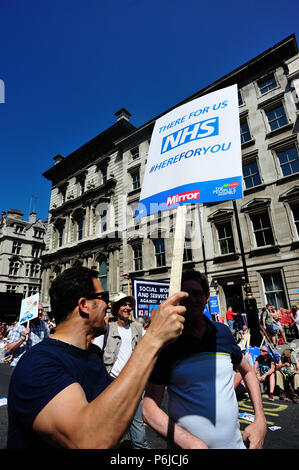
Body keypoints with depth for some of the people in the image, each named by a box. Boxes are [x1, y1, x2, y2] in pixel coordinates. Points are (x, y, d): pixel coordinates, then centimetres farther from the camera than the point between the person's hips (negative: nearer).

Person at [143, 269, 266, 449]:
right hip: (185, 446, -3)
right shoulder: (165, 344, -14)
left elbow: (248, 371, 11)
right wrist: (188, 441, -24)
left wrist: (260, 420, 1)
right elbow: (149, 408, -13)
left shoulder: (222, 331, -4)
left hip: (235, 442, 3)